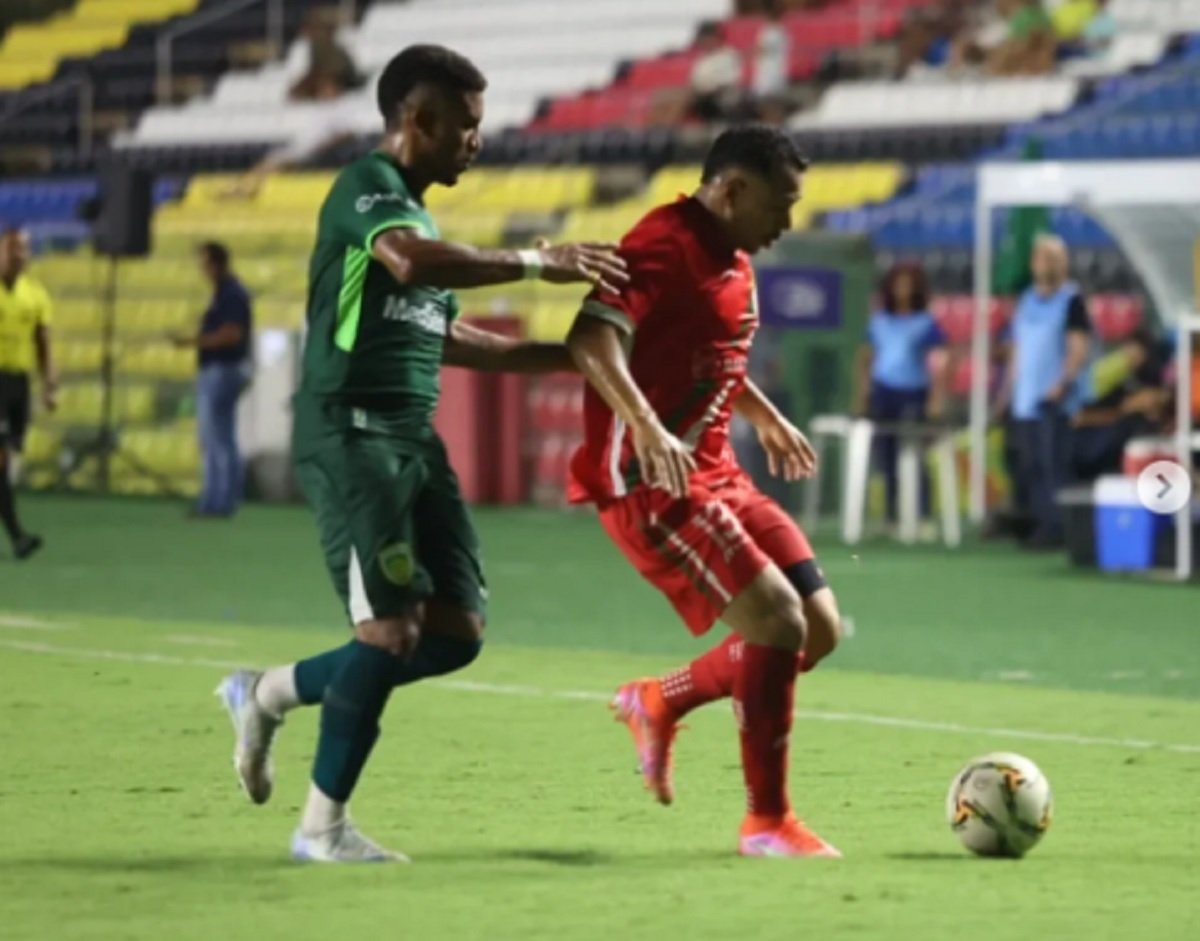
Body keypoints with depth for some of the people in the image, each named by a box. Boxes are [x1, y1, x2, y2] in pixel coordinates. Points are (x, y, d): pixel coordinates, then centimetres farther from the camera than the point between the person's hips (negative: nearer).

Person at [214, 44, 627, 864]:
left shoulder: (414, 208, 20)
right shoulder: (368, 187, -8)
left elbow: (443, 336, 32)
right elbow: (412, 262, -30)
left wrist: (563, 356, 28)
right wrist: (536, 263, -26)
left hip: (414, 442, 9)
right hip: (353, 434, -9)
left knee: (457, 631, 4)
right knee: (393, 626, -13)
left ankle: (270, 692, 18)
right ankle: (324, 825, -2)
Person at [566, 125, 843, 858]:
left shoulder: (733, 261, 14)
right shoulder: (667, 245, -16)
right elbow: (591, 339, -29)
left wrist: (765, 418, 37)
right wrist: (648, 429, -40)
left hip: (715, 476, 10)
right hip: (650, 484, -10)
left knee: (820, 627, 5)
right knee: (777, 619, -17)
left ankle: (660, 703, 24)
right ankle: (767, 822, -6)